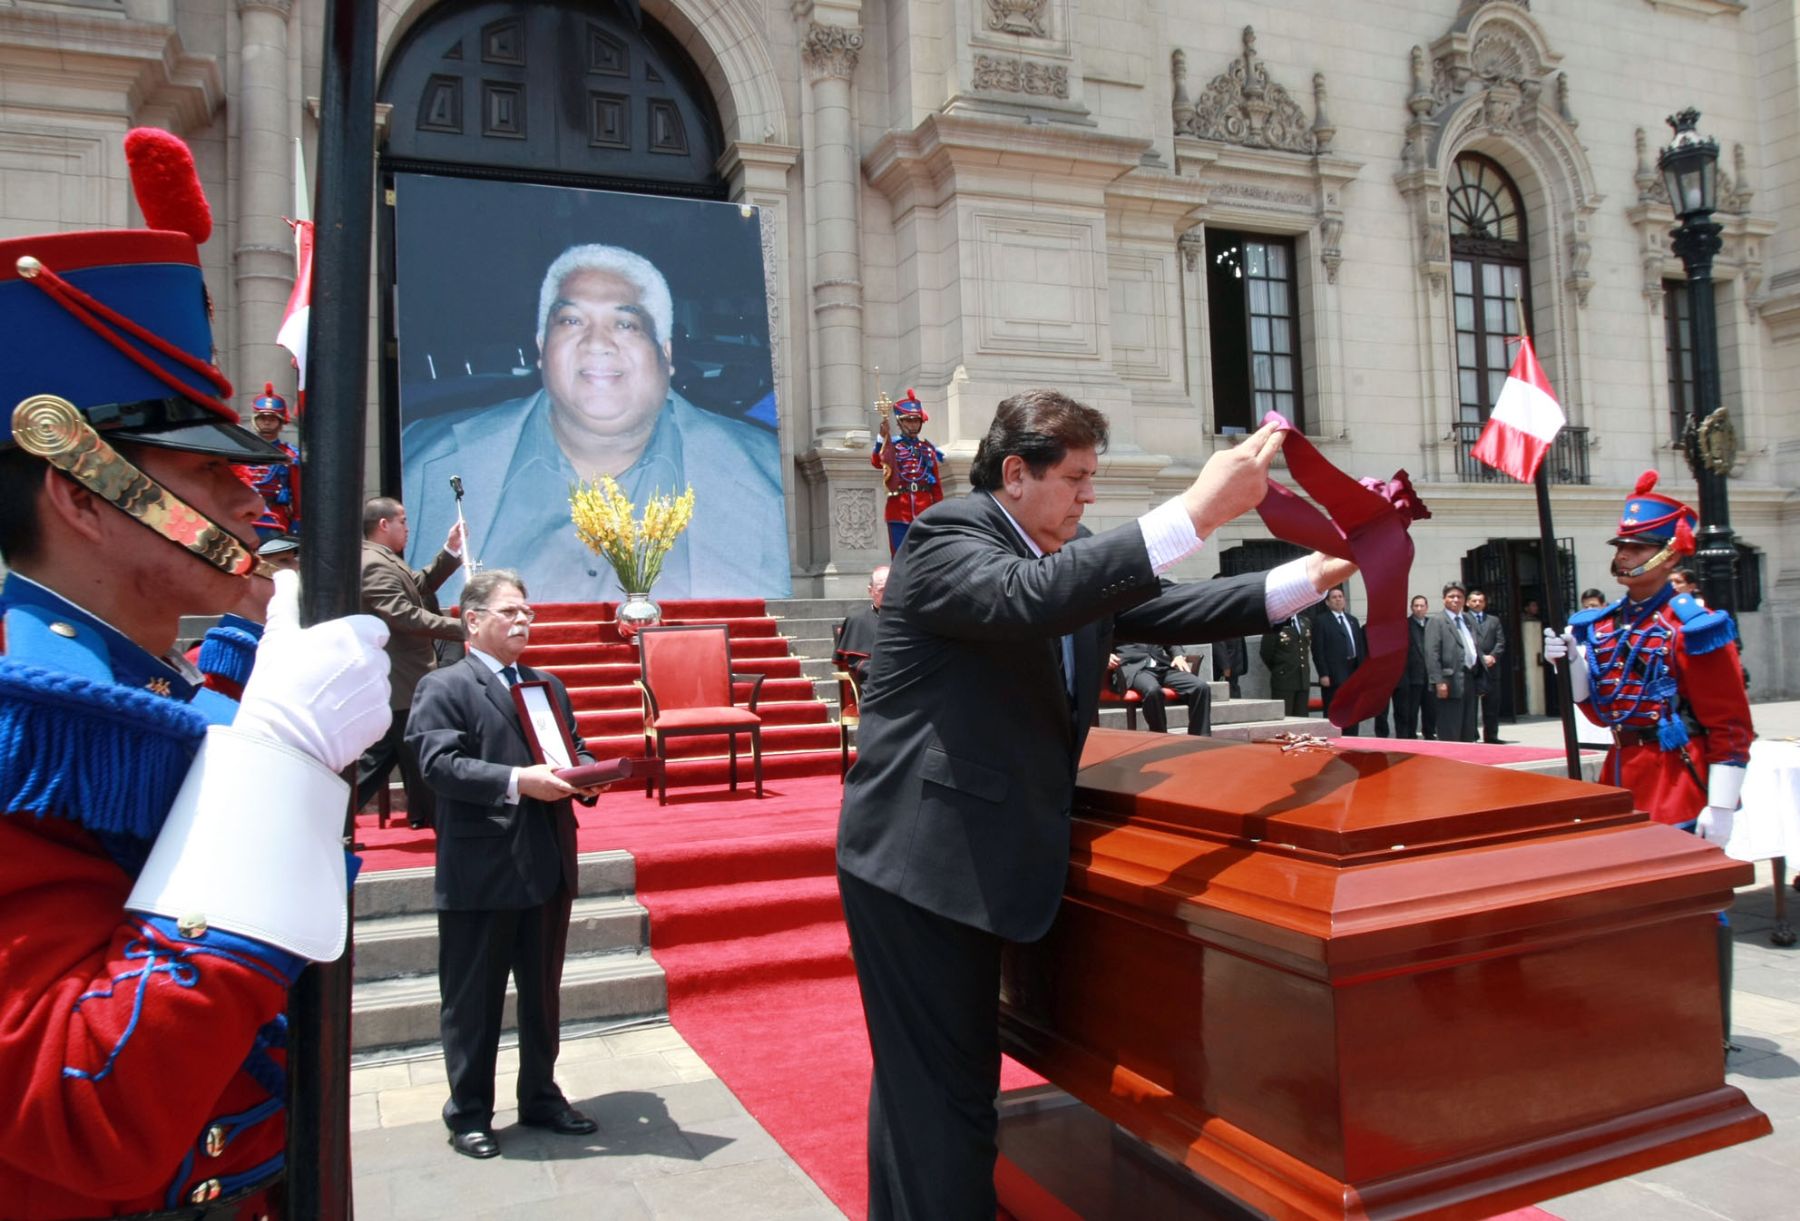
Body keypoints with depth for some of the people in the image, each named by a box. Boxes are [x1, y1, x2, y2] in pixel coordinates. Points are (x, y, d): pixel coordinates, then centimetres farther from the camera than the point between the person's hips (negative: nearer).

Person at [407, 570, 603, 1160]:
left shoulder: (549, 685, 17)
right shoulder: (442, 688, -5)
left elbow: (576, 751, 17)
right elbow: (440, 764, -17)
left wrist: (583, 775, -6)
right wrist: (517, 781, -27)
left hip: (548, 864, 6)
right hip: (479, 873, -6)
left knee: (542, 993, 17)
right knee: (473, 1000, 7)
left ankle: (541, 1096, 31)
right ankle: (468, 1113, 22)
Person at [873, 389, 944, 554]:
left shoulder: (928, 448, 13)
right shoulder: (891, 445, 4)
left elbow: (937, 485, 13)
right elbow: (876, 463, -19)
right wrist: (883, 436, -31)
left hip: (924, 512, 3)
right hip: (899, 512, -3)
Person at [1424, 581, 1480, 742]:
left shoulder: (1467, 621, 18)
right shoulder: (1436, 621, -3)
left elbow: (1473, 650, 20)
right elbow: (1431, 654, -11)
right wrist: (1439, 682, -19)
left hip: (1469, 680, 7)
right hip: (1451, 682, -7)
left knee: (1468, 733, 12)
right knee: (1450, 734, -6)